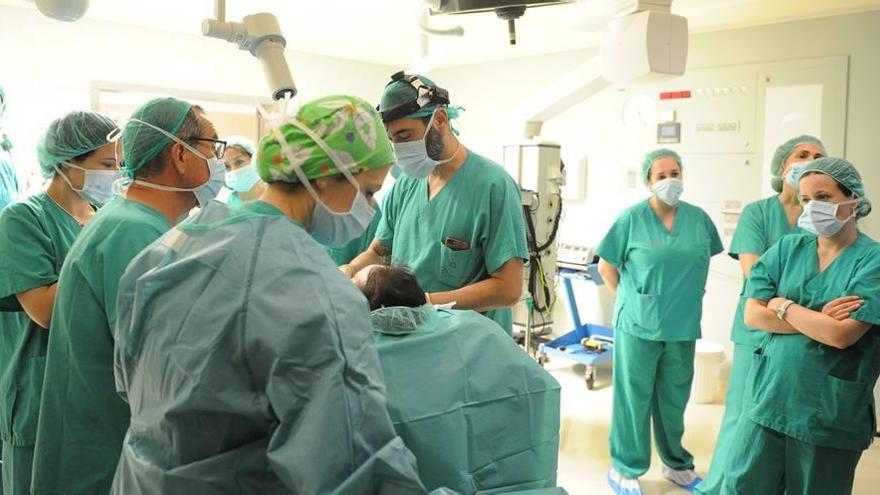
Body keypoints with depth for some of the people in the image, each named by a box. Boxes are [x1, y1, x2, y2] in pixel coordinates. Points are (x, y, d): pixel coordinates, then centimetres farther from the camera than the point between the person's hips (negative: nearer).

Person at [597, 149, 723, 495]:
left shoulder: (699, 219, 3)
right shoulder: (632, 218, -8)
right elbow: (606, 266, -3)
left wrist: (686, 295, 12)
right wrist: (629, 299, -1)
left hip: (683, 326, 4)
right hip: (638, 324, -4)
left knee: (674, 399, 18)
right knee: (633, 398, 5)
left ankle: (677, 464, 37)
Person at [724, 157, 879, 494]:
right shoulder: (787, 249, 3)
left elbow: (842, 335, -20)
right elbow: (752, 315, -4)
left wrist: (784, 307, -7)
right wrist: (820, 321, -14)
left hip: (830, 415, -3)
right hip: (768, 399, 3)